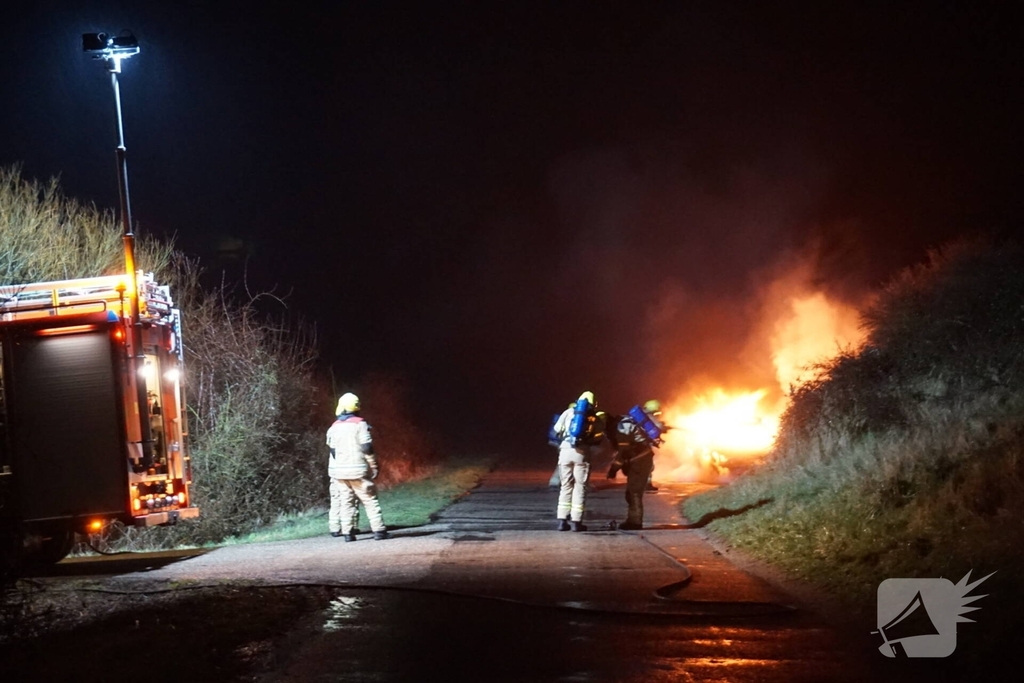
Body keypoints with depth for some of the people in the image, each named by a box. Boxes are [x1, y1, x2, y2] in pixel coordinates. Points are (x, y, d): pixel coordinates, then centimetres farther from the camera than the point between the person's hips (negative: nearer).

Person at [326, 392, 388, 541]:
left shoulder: (334, 427, 7)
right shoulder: (359, 424, -8)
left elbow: (332, 450, 10)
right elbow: (367, 448, -11)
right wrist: (374, 467, -3)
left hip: (339, 471, 4)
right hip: (358, 470, -4)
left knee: (346, 501, 9)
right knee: (370, 500, 1)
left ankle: (347, 532, 3)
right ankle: (379, 530, -3)